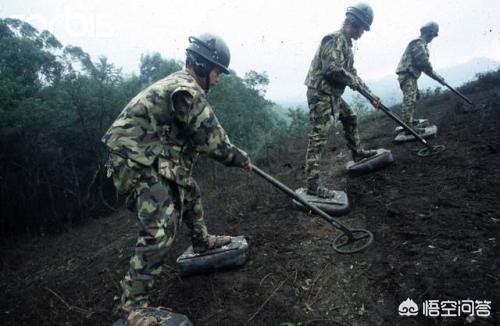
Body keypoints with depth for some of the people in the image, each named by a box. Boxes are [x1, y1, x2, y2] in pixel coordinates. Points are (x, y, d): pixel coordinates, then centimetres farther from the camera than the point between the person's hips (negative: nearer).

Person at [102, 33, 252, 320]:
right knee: (161, 229, -18)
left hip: (154, 158, 11)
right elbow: (213, 140, -18)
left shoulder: (181, 84, 14)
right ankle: (132, 304, -9)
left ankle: (202, 241, 45)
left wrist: (233, 154, 17)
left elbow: (205, 134, 20)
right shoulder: (186, 91, -20)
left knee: (190, 192, 25)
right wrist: (241, 159, -3)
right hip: (138, 164, -11)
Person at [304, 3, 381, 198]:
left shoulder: (346, 43, 19)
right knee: (319, 136, -13)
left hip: (333, 94, 10)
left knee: (350, 118, 25)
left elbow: (351, 72, 23)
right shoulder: (336, 39, -13)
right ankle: (312, 184, -13)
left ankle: (357, 153, 44)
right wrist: (351, 80, -9)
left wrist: (370, 94, 21)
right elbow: (331, 68, -26)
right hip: (320, 93, -10)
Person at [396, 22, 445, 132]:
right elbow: (424, 64, -15)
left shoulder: (421, 44, 22)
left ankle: (409, 122, 30)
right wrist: (437, 77, -2)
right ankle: (408, 127, -21)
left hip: (410, 76, 11)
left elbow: (425, 65, 26)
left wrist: (437, 77, 25)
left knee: (413, 99, 20)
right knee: (410, 100, -17)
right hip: (407, 75, -11)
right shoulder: (418, 44, -11)